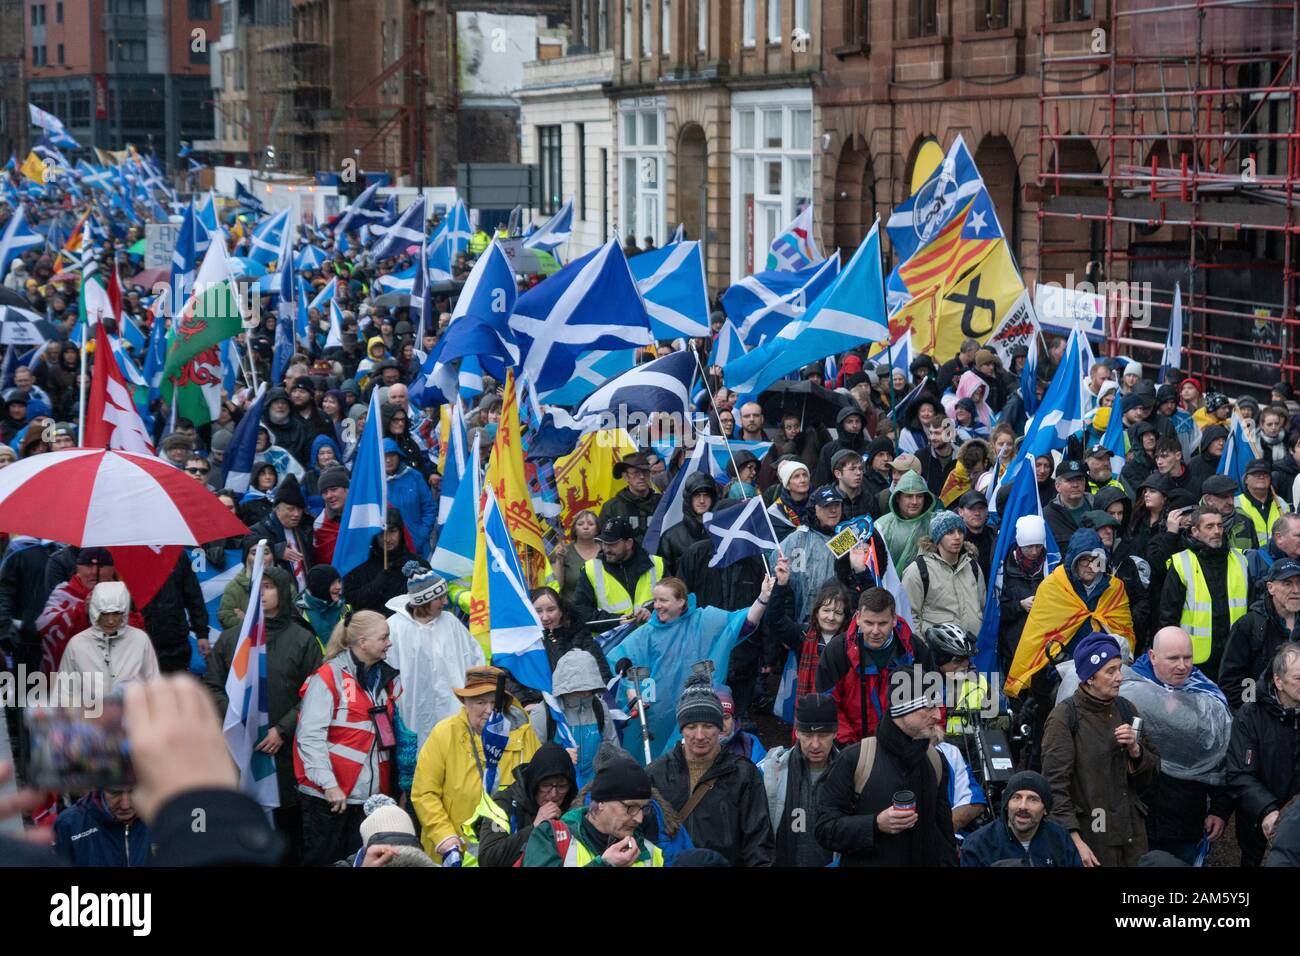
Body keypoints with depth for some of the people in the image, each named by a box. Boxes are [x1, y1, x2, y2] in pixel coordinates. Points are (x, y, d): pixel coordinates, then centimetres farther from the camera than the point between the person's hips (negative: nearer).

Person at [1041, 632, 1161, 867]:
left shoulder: (1126, 709, 8)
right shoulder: (1065, 716, -9)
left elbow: (1151, 773, 13)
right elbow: (1055, 785, -12)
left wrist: (1135, 749, -8)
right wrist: (1075, 841, -18)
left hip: (1131, 831, 5)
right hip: (1089, 834, -5)